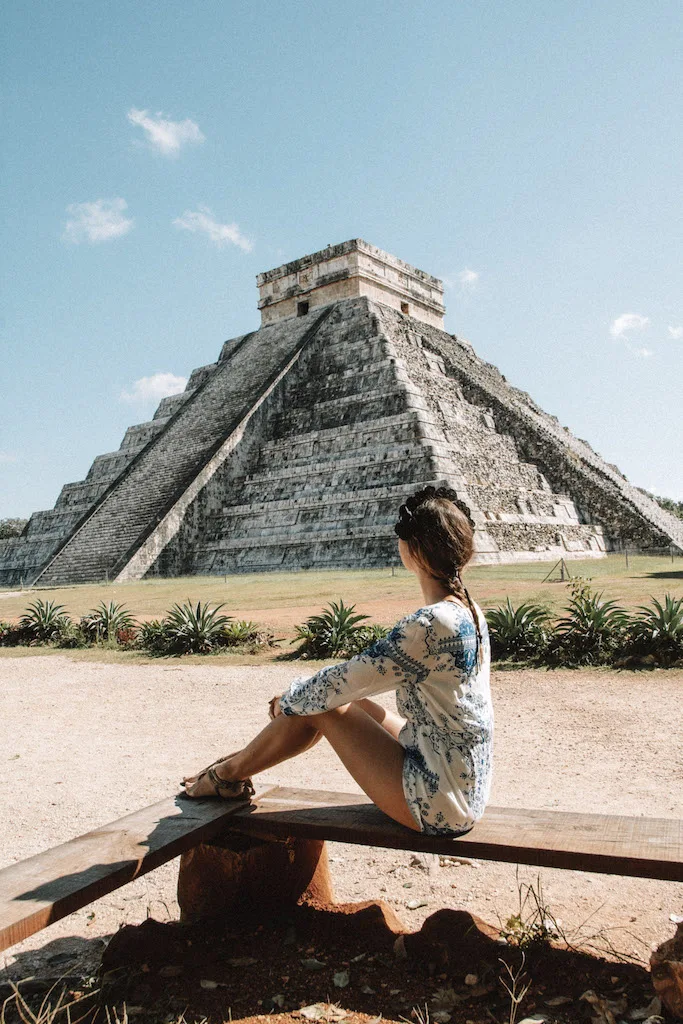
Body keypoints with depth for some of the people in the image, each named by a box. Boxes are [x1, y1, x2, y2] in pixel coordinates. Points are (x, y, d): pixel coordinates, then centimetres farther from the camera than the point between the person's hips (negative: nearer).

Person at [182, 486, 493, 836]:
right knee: (332, 698, 11)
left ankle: (228, 774, 20)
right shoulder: (469, 612, 4)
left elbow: (344, 682, -18)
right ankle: (244, 760, 29)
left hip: (439, 807, -8)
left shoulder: (431, 624, -26)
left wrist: (288, 699, 3)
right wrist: (296, 696, 13)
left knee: (320, 706, -2)